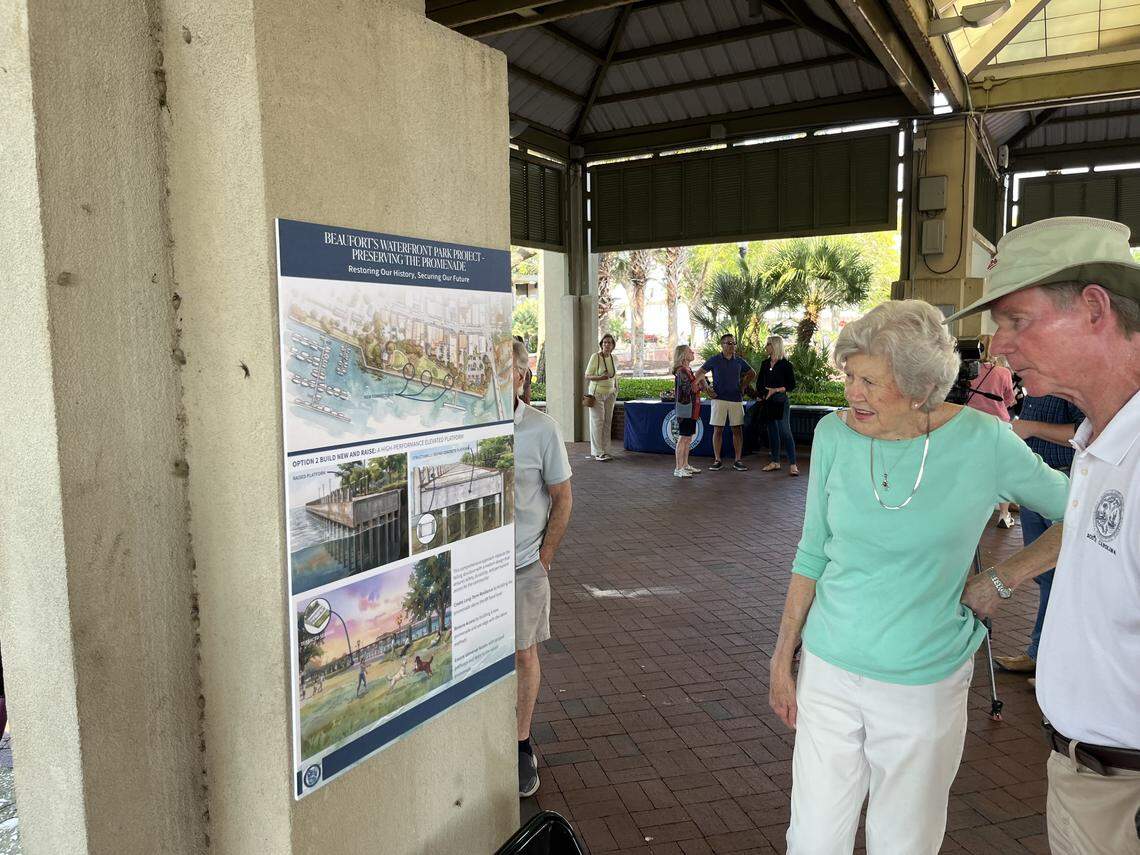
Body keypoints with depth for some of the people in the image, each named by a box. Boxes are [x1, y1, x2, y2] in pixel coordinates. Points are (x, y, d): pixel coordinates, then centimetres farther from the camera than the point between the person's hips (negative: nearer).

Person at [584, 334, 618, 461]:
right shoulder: (595, 356, -11)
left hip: (610, 393, 6)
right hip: (597, 392, -6)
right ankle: (598, 452, -2)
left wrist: (616, 389, 15)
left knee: (608, 422, 6)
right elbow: (587, 376, -9)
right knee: (597, 421, -6)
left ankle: (605, 451, 13)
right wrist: (600, 377, -24)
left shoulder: (613, 358, 6)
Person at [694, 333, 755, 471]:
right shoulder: (714, 360, 1)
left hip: (736, 399, 2)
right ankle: (717, 461, 6)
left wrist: (743, 386, 11)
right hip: (719, 399, -2)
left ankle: (738, 461, 8)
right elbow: (699, 374, 6)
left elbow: (752, 374, 22)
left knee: (737, 430, 2)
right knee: (718, 430, -1)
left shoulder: (739, 361, 8)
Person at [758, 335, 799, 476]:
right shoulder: (765, 364, 10)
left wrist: (775, 390, -17)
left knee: (785, 431, -10)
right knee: (772, 431, 10)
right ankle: (775, 462, 19)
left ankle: (793, 464, -8)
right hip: (768, 402, 6)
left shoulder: (785, 364, -7)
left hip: (781, 402, -6)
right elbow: (760, 382, 19)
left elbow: (792, 385, -8)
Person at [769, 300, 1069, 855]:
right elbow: (813, 553, 3)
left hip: (925, 684, -2)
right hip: (829, 671, 2)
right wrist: (782, 660, 5)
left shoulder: (982, 441, -13)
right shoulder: (834, 434, -6)